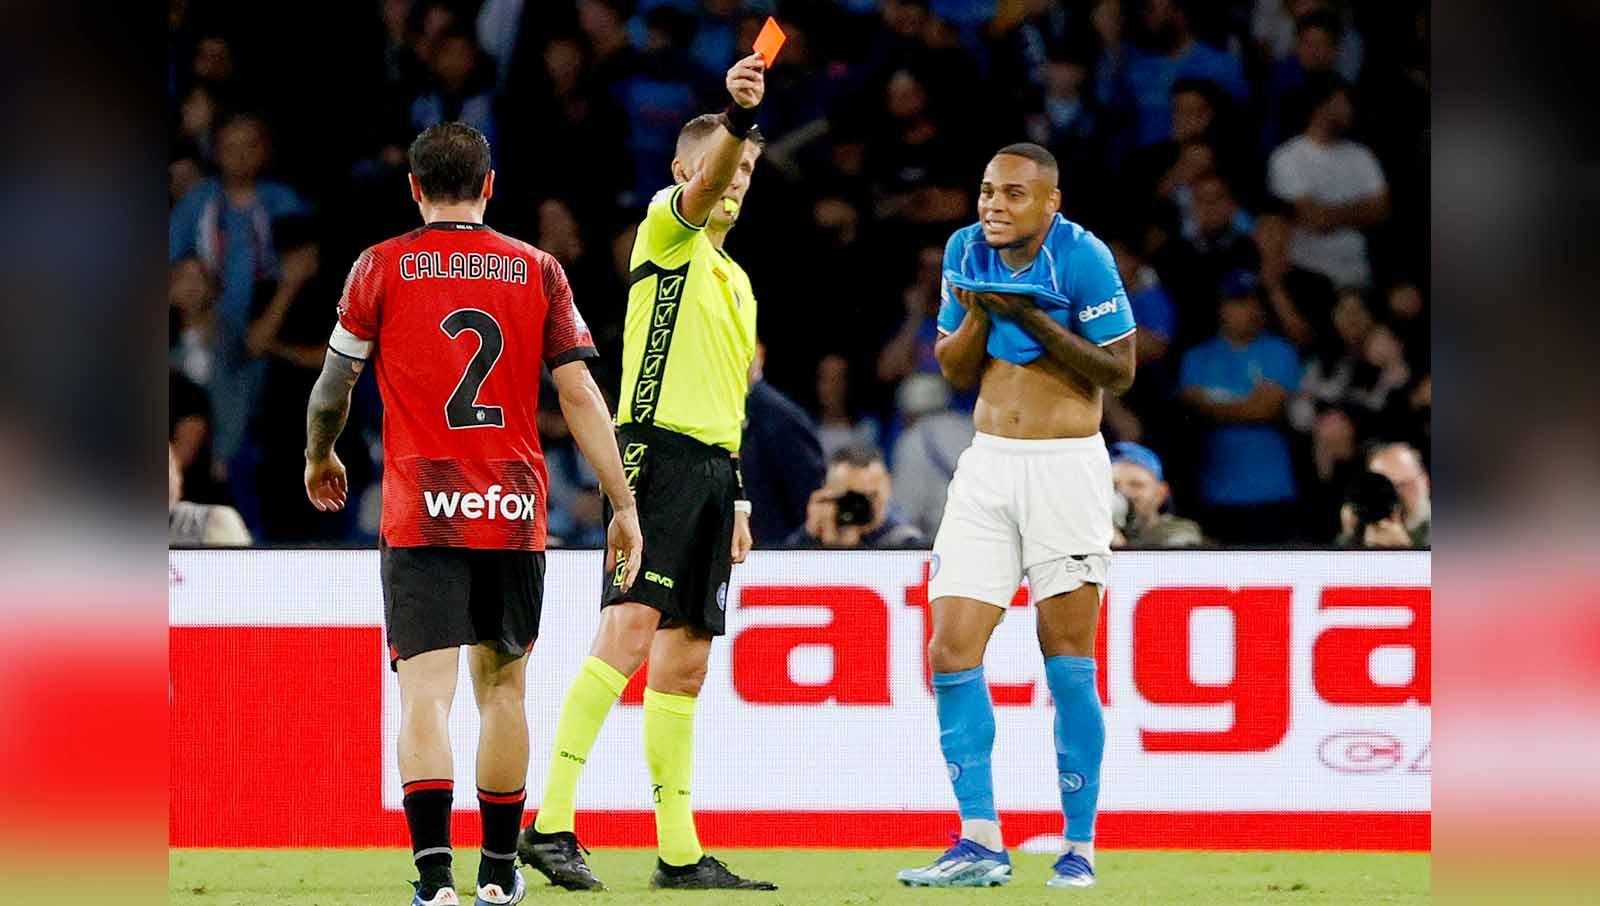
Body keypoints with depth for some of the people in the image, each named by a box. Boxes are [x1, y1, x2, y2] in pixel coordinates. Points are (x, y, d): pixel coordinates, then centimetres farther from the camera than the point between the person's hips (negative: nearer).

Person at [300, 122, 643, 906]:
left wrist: (319, 458, 29)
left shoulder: (382, 267, 1)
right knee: (502, 688, 16)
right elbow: (580, 393, 1)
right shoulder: (537, 270, 5)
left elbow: (333, 386, 8)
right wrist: (624, 505, 3)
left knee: (425, 693, -8)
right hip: (515, 513, 2)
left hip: (421, 515, -2)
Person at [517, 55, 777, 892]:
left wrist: (736, 498, 22)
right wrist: (737, 116, -40)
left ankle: (679, 853, 9)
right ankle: (551, 823, -27)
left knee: (684, 662, 8)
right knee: (630, 628, -21)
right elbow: (700, 189, -21)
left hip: (711, 474, 8)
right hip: (657, 452, -8)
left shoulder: (737, 281, 26)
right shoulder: (665, 231, 2)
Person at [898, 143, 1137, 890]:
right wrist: (979, 312, -7)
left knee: (1067, 660, -3)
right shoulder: (967, 251, 6)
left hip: (1066, 465, -5)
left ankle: (1079, 845, 6)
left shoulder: (1082, 257, -9)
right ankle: (979, 844, -1)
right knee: (951, 652, -5)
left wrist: (1033, 321, -17)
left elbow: (1119, 371, -9)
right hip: (988, 465, 5)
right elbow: (954, 370, 12)